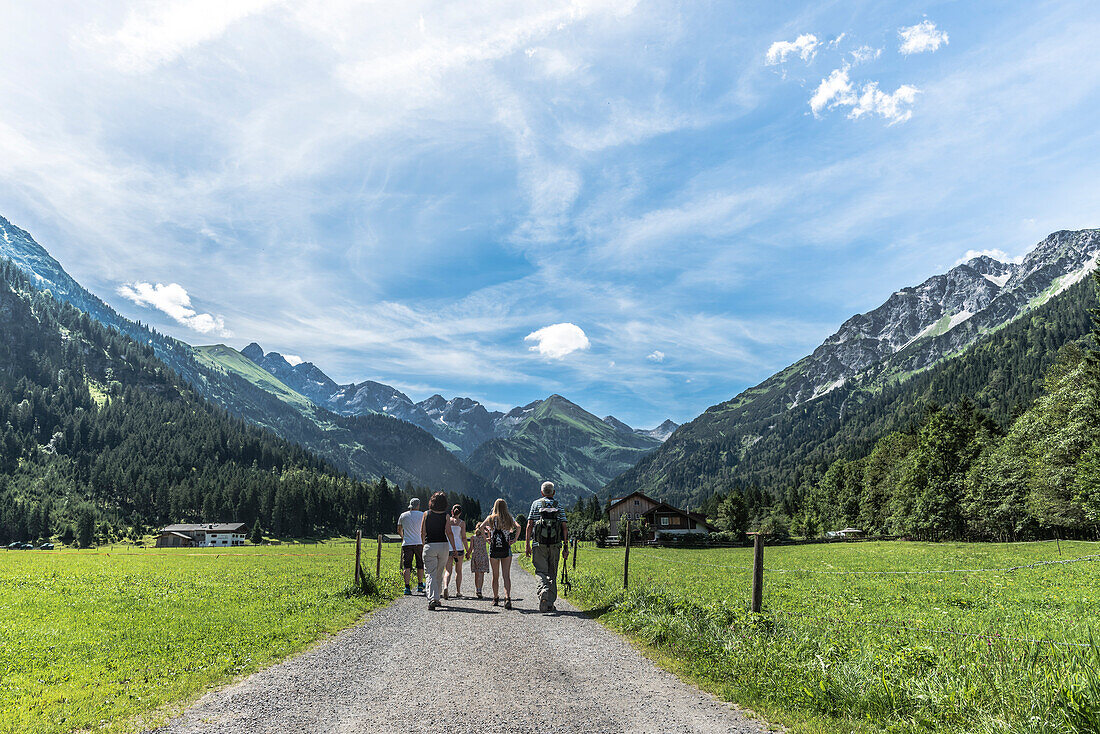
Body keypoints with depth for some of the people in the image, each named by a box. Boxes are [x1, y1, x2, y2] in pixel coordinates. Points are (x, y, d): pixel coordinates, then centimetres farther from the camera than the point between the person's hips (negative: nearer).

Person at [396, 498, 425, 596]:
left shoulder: (403, 515, 7)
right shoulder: (422, 515, 0)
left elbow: (399, 531, 16)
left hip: (407, 544, 1)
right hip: (419, 543, -1)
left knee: (407, 566, -1)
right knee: (420, 565, 13)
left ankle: (407, 587, -11)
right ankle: (420, 586, 20)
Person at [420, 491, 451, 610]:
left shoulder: (426, 514, -1)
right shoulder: (445, 516, -1)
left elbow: (422, 532, 1)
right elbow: (448, 533, -5)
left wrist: (423, 544, 17)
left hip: (429, 546, -1)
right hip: (443, 545, 1)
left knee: (431, 574, -2)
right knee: (439, 574, 17)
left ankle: (432, 599, -19)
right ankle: (436, 598, 23)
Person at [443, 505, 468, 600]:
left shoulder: (447, 520, 2)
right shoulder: (462, 523, -2)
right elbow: (464, 538, -4)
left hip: (447, 548, 1)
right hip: (459, 548, -1)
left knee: (448, 571, 3)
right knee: (458, 571, 14)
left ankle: (445, 586, -24)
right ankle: (458, 592, 15)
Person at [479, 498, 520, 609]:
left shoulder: (491, 518, 1)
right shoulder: (510, 518, 3)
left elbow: (481, 527, -14)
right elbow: (518, 527, -13)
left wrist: (486, 539, -3)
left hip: (494, 549, 0)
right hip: (506, 550, 0)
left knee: (495, 576, 14)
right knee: (506, 575, -5)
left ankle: (495, 598, 22)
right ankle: (507, 597, -22)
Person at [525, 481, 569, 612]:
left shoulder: (536, 504, 5)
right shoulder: (559, 506, 8)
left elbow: (529, 525, -1)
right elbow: (564, 528, 1)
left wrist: (527, 545, 2)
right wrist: (566, 547, 3)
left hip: (539, 544, -2)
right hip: (555, 545, 2)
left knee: (541, 571, -2)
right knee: (552, 573, 10)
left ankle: (543, 592, -30)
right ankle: (550, 603, 11)